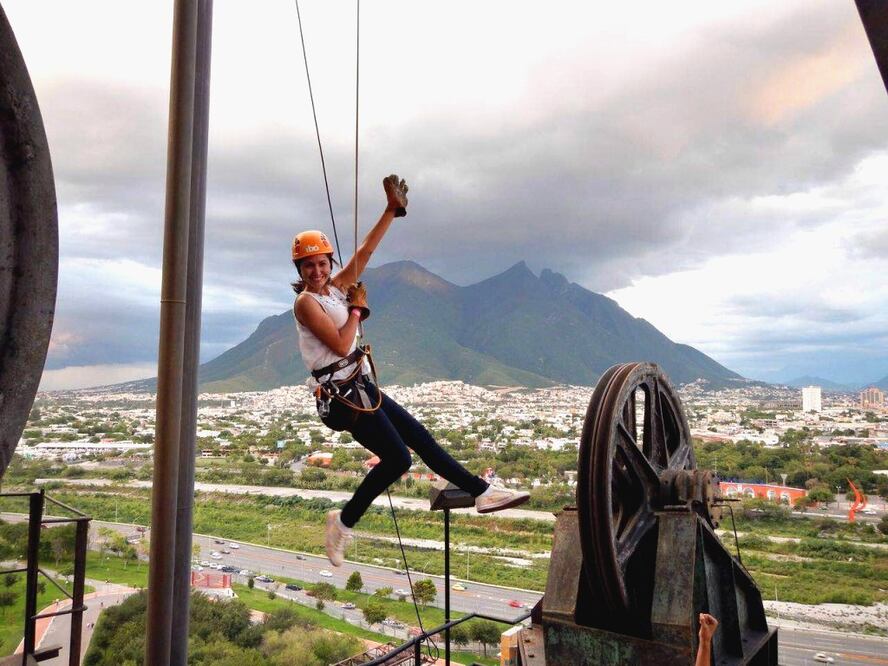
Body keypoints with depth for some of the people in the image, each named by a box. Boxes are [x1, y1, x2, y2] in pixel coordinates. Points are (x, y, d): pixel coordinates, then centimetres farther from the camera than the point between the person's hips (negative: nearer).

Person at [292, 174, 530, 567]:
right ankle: (344, 522, 8)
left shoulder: (337, 287, 11)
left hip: (360, 386, 8)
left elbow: (365, 252, 11)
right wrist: (357, 307, -8)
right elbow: (341, 345, -20)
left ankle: (482, 492, 15)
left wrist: (392, 211, 6)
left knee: (420, 436, 8)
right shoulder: (305, 302, -11)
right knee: (397, 458, -9)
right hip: (341, 394, -8)